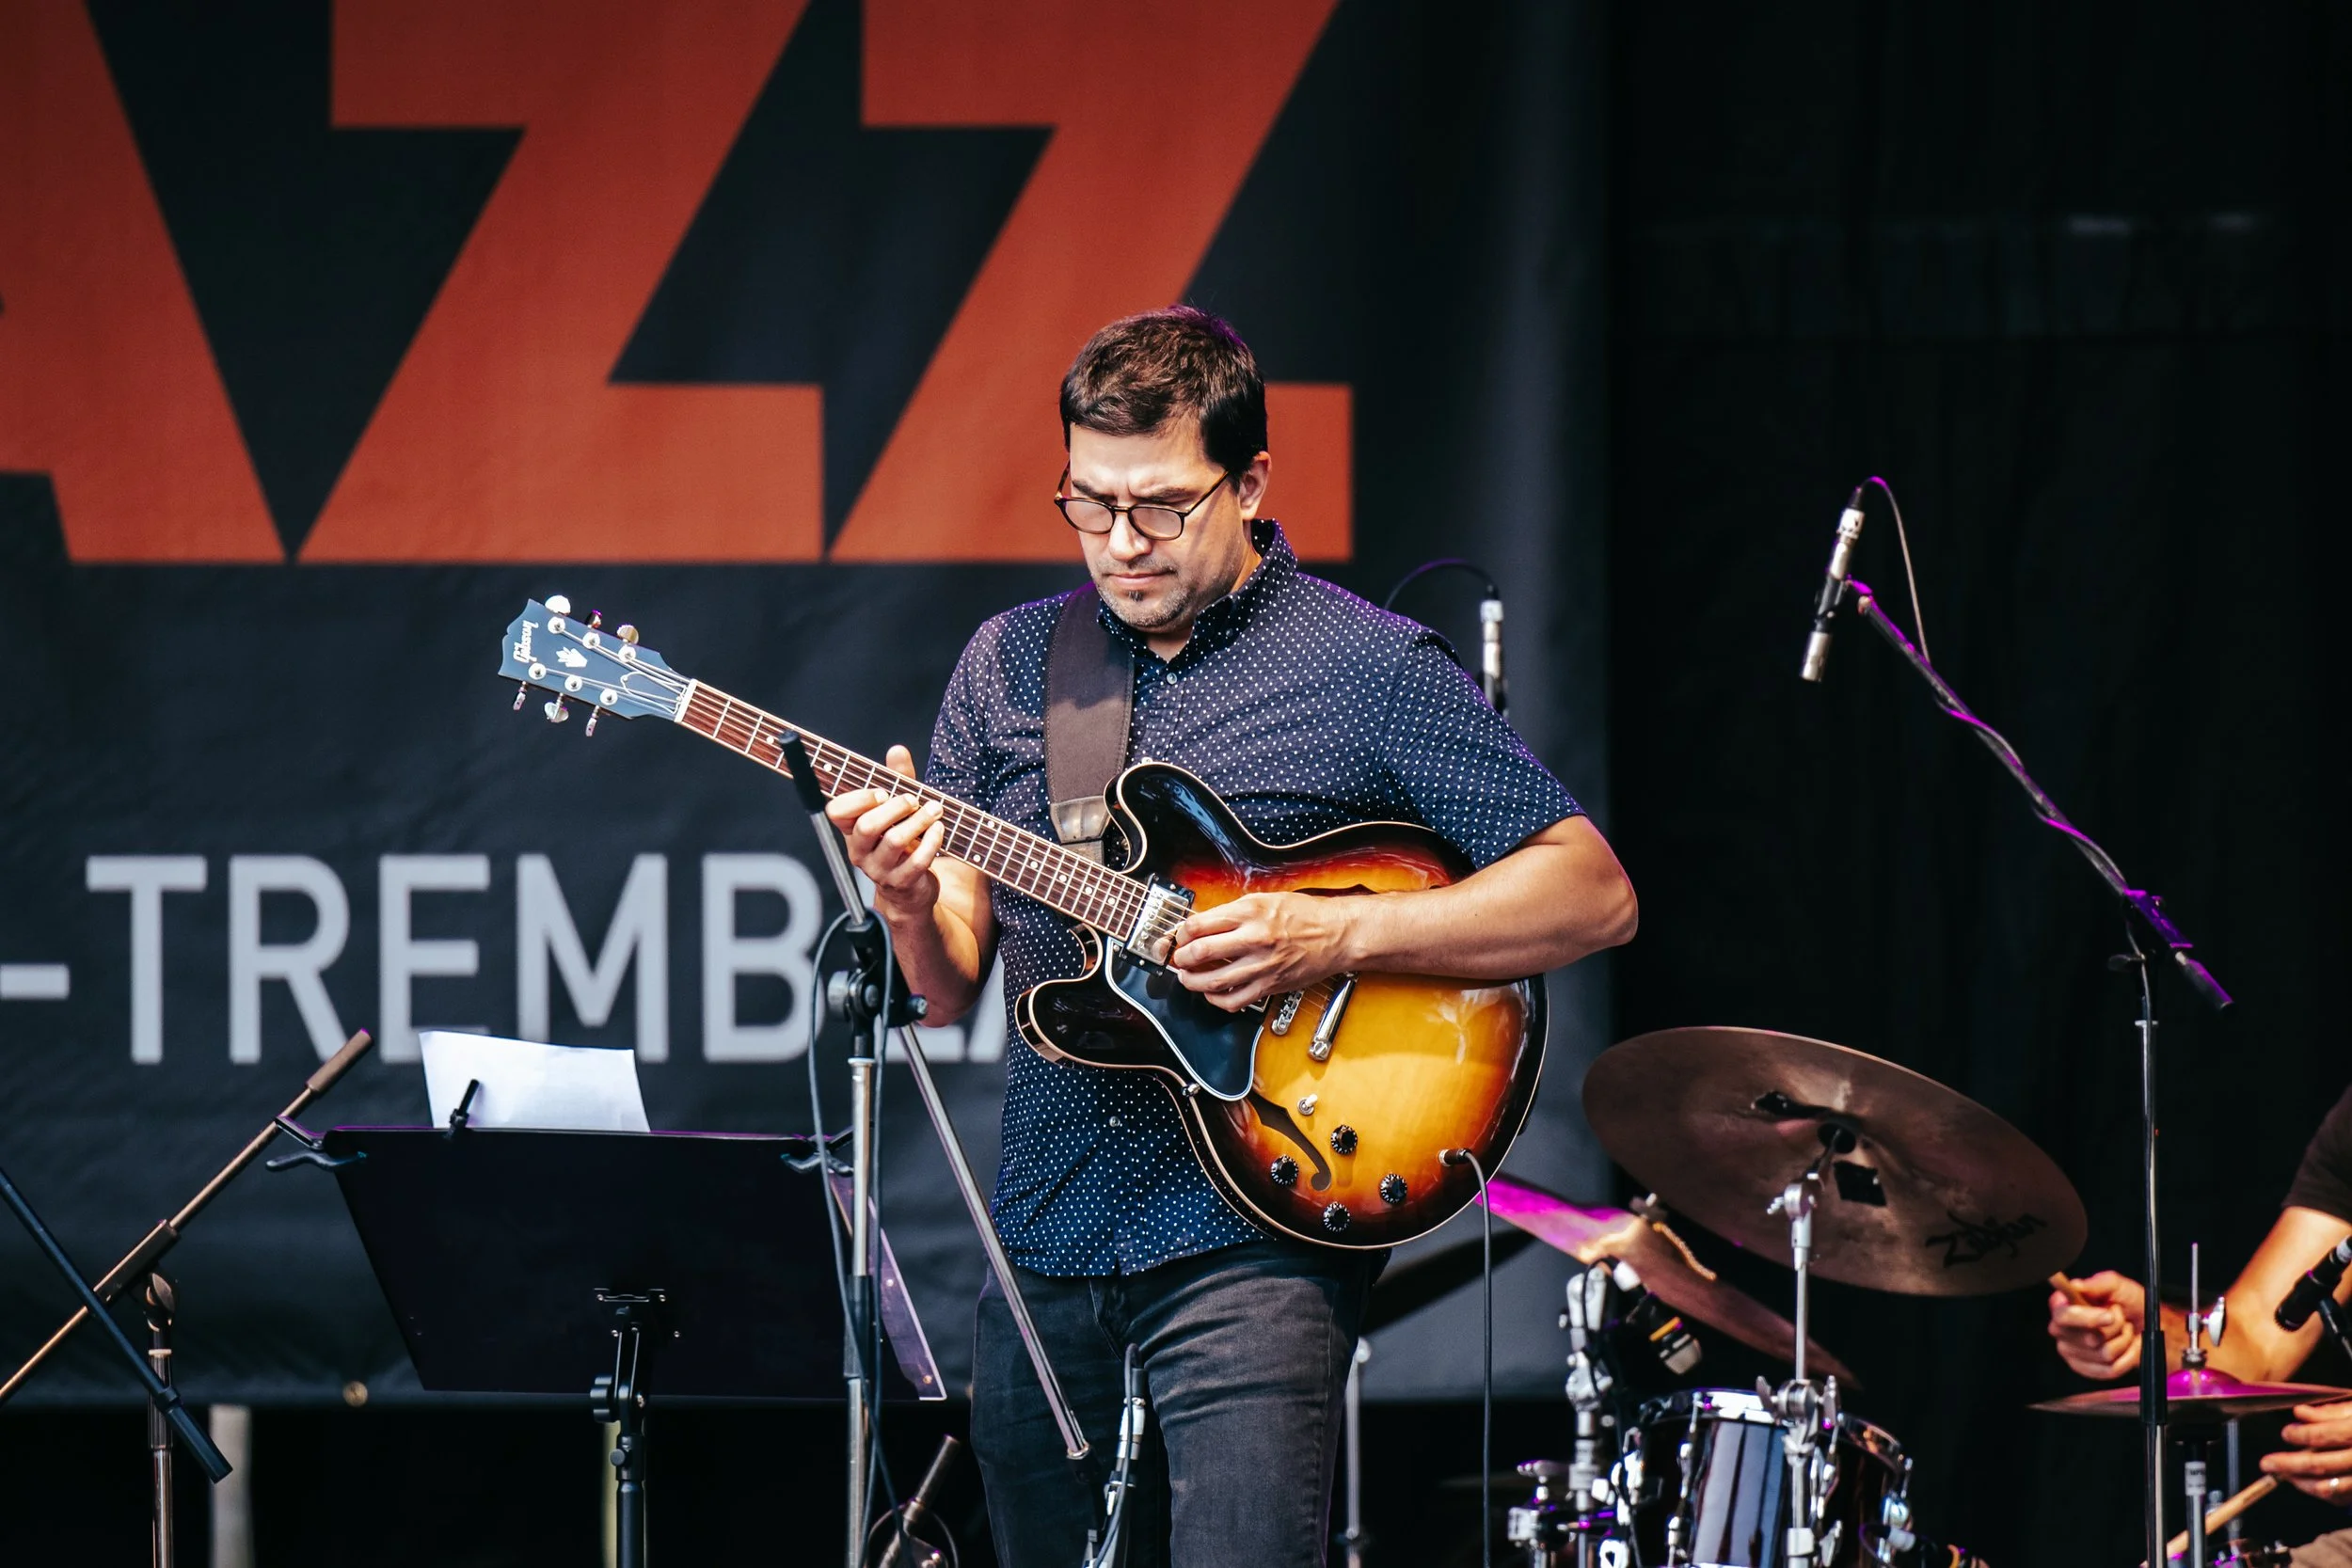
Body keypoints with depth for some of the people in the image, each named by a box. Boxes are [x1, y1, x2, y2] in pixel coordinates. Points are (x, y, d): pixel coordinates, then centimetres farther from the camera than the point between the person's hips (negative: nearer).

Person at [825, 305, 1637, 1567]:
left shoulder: (1370, 669, -3)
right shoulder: (1010, 663, 10)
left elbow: (1593, 893, -6)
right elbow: (951, 987, 10)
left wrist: (1337, 936, -17)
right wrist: (910, 905, -14)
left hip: (1250, 1238, -5)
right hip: (1045, 1243, 5)